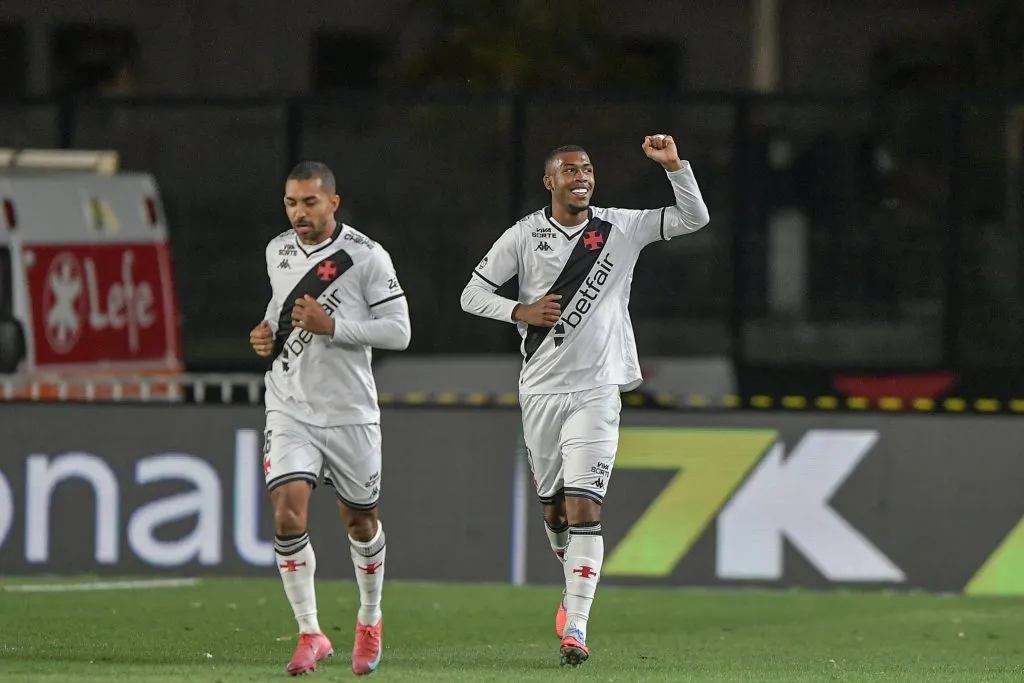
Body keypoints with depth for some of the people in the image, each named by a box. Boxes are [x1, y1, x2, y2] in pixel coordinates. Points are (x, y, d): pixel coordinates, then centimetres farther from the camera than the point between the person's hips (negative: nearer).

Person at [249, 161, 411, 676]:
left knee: (360, 521, 12)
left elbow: (398, 331, -12)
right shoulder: (278, 251, 6)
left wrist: (332, 327, -22)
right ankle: (310, 634, -9)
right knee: (288, 514, -16)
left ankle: (370, 620, 37)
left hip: (349, 411, -3)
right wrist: (269, 331, 5)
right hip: (289, 410, 3)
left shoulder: (366, 257, -11)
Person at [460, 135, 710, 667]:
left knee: (583, 508, -13)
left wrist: (673, 165, -11)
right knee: (552, 505, 11)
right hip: (541, 389, 2)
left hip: (596, 389, -2)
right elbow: (472, 295, 5)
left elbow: (694, 219, 2)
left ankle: (575, 627, -16)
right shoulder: (524, 236, 2)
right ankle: (575, 581, 40)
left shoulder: (621, 229, 3)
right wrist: (521, 312, -12)